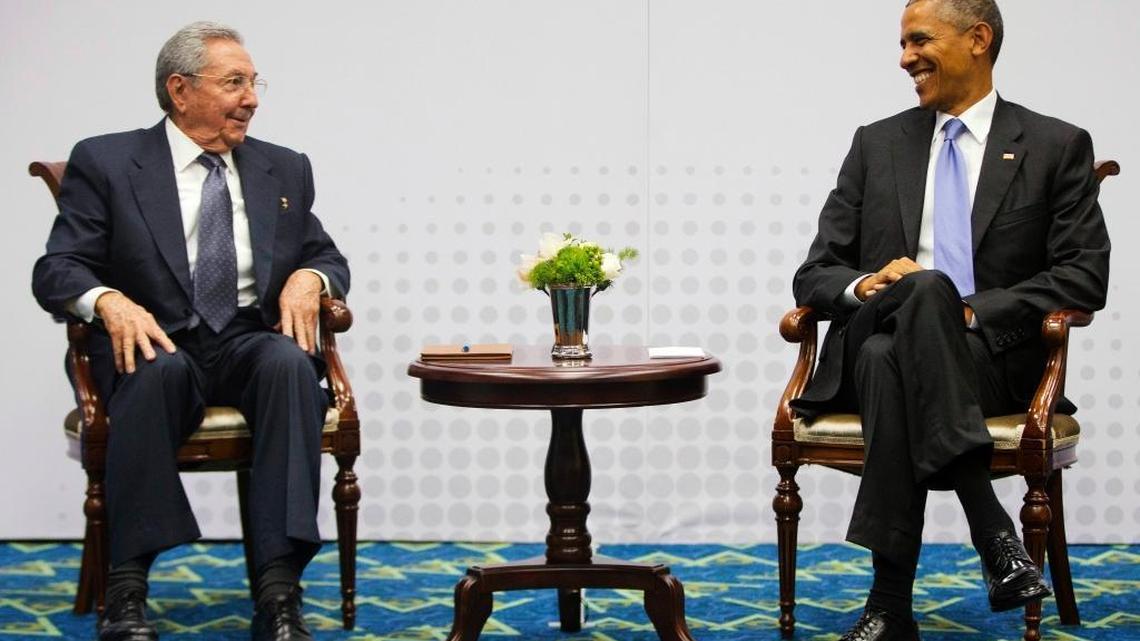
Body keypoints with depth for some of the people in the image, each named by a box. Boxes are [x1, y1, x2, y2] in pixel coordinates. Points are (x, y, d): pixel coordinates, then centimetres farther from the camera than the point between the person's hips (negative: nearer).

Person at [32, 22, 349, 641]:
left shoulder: (284, 170, 17)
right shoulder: (105, 162, 5)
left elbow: (329, 258, 20)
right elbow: (56, 269, -1)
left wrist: (309, 277, -5)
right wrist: (108, 300, -24)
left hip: (252, 342, 3)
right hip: (155, 343, -2)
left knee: (289, 362, -33)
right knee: (160, 368, -38)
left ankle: (278, 590, -38)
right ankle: (127, 590, -34)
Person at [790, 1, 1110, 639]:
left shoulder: (1057, 146, 9)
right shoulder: (877, 144, 17)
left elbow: (1085, 277, -1)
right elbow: (815, 274, 13)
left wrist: (972, 311, -14)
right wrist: (862, 286, -12)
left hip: (993, 357, -2)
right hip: (871, 351, 2)